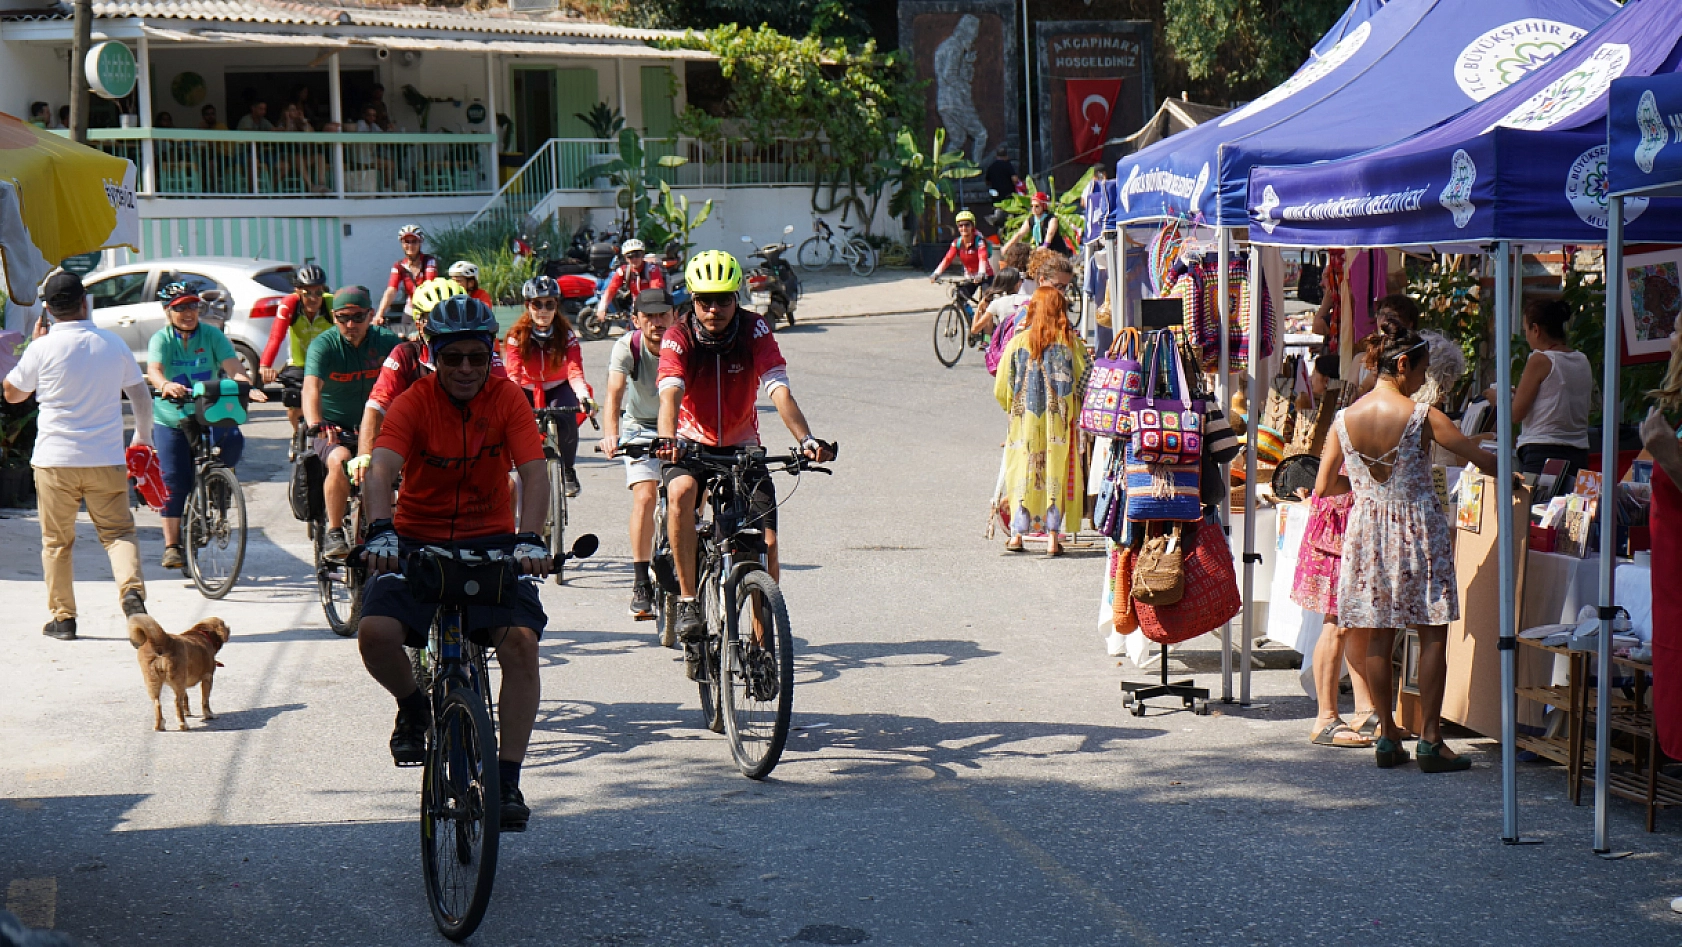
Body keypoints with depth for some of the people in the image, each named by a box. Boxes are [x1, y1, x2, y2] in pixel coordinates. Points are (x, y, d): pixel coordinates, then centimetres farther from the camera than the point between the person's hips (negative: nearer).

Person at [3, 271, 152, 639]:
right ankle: (132, 589, -17)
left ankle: (62, 617, 13)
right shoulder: (113, 343, 1)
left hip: (55, 459, -1)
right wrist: (143, 435, 25)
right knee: (118, 532, 8)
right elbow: (141, 395, 9)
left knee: (56, 541, 11)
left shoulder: (43, 348, -7)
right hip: (106, 458, 1)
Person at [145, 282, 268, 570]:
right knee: (175, 480, -8)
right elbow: (153, 369, -25)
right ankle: (172, 545, 1)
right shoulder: (161, 339, -6)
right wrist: (165, 385, -48)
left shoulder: (212, 335, -3)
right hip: (170, 419, -1)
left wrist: (247, 386, -38)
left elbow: (233, 366, -16)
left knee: (233, 440, -28)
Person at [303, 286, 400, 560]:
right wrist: (316, 425, -50)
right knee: (339, 461, -32)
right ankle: (333, 534, -19)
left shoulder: (386, 341, -6)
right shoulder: (324, 345, -15)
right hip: (333, 427, -3)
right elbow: (311, 387, -31)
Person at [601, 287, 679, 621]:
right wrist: (610, 435, -52)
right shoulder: (627, 347, -21)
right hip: (640, 428, -1)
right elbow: (614, 395, -33)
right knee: (645, 498, -19)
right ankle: (641, 582, -13)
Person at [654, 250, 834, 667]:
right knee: (680, 490, -36)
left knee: (766, 542, -10)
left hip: (742, 446, 2)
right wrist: (667, 437, -53)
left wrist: (806, 438, -40)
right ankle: (688, 601, -26)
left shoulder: (754, 329, -13)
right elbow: (671, 391, -32)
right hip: (692, 445, -2)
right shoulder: (679, 337, -15)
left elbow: (778, 388, -24)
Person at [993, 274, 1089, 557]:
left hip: (1025, 420, 1)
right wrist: (1075, 410, 15)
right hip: (1060, 419, -1)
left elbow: (1001, 389, 2)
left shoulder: (1018, 341, -2)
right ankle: (1053, 537, 2)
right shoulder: (1071, 341, -4)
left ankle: (1017, 534, 12)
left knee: (1023, 472, 11)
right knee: (1056, 473, 5)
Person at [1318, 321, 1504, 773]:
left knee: (1379, 637, 10)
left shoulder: (1344, 418, -2)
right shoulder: (1422, 416, -13)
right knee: (1432, 636, 4)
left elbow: (1321, 489, 3)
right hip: (1418, 529, -4)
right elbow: (1485, 460, -9)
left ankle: (1387, 736, 14)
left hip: (1367, 529, 4)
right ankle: (1430, 740, 3)